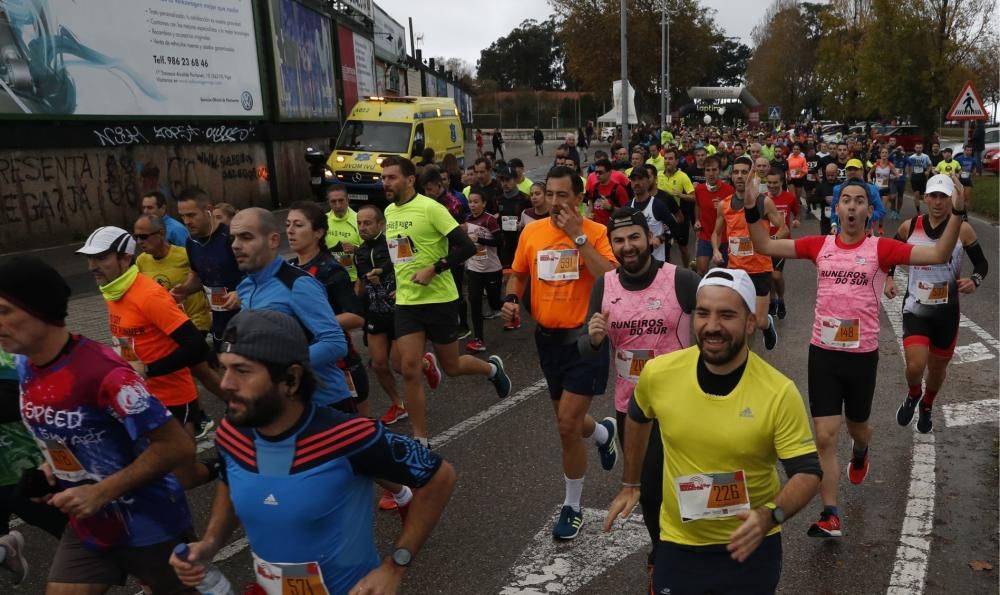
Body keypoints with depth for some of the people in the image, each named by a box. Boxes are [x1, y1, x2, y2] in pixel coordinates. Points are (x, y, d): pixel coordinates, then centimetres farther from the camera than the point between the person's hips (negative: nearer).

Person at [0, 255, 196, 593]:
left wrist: (101, 493, -25)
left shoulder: (103, 371, -30)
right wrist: (53, 468, 0)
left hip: (148, 524, -7)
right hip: (87, 525, 7)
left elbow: (178, 446, -27)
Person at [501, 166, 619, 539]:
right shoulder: (532, 231, 1)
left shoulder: (594, 232, -11)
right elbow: (519, 273, 15)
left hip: (585, 339, -5)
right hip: (547, 338, 5)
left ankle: (572, 507, 15)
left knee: (568, 424, -7)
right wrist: (512, 299, -5)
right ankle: (603, 432, 56)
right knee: (568, 419, 19)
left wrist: (578, 236, -25)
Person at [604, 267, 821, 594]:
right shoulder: (658, 373, -13)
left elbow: (807, 472, -13)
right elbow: (638, 418, 8)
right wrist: (631, 484, 15)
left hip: (750, 546, -1)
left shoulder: (779, 392, -20)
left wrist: (770, 515, -31)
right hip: (678, 544, 2)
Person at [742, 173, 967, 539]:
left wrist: (957, 213, -25)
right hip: (823, 352, 1)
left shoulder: (880, 248, -7)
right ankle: (830, 517, 5)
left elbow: (939, 255, -15)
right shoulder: (820, 246, -1)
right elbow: (765, 247, -1)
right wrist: (751, 211, -14)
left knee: (857, 427, 20)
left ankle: (860, 454, 58)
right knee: (825, 436, -3)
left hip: (862, 354, 0)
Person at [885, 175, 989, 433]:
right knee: (915, 366, -17)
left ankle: (926, 407, 46)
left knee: (937, 368, 16)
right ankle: (913, 396, 19)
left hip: (946, 311, 1)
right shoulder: (909, 227, -5)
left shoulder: (963, 229, -8)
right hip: (915, 308, -1)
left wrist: (974, 280, -18)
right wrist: (888, 278, -2)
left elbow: (982, 263, 3)